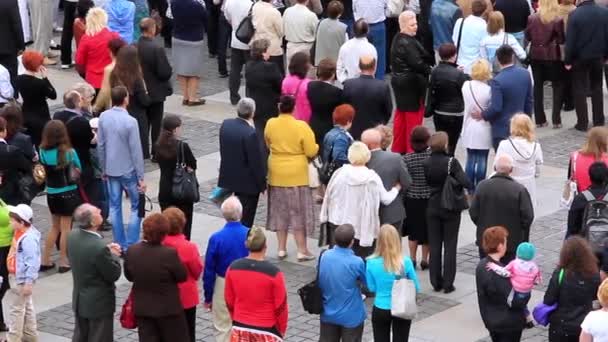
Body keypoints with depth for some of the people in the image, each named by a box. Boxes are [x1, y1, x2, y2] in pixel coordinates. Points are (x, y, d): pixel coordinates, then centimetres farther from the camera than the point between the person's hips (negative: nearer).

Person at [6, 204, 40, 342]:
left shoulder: (29, 239, -27)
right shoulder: (21, 234, 3)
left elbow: (33, 262, -27)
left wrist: (28, 282, -25)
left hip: (24, 279, -10)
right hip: (21, 277, 10)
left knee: (16, 308, -1)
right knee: (27, 306, 20)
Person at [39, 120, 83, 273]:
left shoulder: (43, 152, -9)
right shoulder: (69, 152, -16)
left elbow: (43, 169, 2)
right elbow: (78, 170, -1)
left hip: (51, 194, 4)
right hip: (68, 193, -4)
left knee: (55, 227, 20)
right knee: (65, 228, 8)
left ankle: (45, 261, 21)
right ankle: (63, 262, 13)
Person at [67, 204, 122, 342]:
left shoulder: (73, 235, -8)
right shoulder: (99, 247, -32)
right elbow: (114, 274, -21)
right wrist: (113, 255, -5)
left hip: (79, 299, 7)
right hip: (99, 303, -7)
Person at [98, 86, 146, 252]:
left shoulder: (103, 117, -5)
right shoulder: (130, 122, -21)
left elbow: (100, 145, 3)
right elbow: (136, 151, -17)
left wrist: (104, 168, 15)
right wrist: (141, 177, -10)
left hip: (111, 170, 5)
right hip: (128, 171, -5)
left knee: (115, 206, 13)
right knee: (137, 207, 7)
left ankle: (119, 245, 19)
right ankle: (130, 246, 4)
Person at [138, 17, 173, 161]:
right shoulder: (157, 49, -24)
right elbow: (165, 72, -22)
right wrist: (169, 70, -1)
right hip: (155, 92, -4)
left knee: (142, 123, 16)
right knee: (156, 124, 10)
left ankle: (141, 152, 20)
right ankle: (157, 153, 17)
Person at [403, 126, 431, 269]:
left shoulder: (407, 158, -11)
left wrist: (402, 198, 4)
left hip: (412, 199, 1)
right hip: (430, 198, -1)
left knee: (414, 229, 15)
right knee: (427, 229, 12)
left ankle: (412, 258, 19)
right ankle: (425, 259, 18)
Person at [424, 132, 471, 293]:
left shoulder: (426, 163, -7)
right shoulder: (451, 162, -19)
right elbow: (465, 183, -25)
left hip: (432, 208, 3)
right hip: (451, 208, -3)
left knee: (434, 246, 11)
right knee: (449, 246, 6)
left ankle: (436, 282, 14)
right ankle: (448, 283, 6)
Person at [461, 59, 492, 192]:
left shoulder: (466, 86, -5)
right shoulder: (488, 90, -18)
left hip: (469, 130, 4)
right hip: (484, 130, -4)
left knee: (470, 160, 13)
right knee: (482, 161, 5)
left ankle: (470, 189, 18)